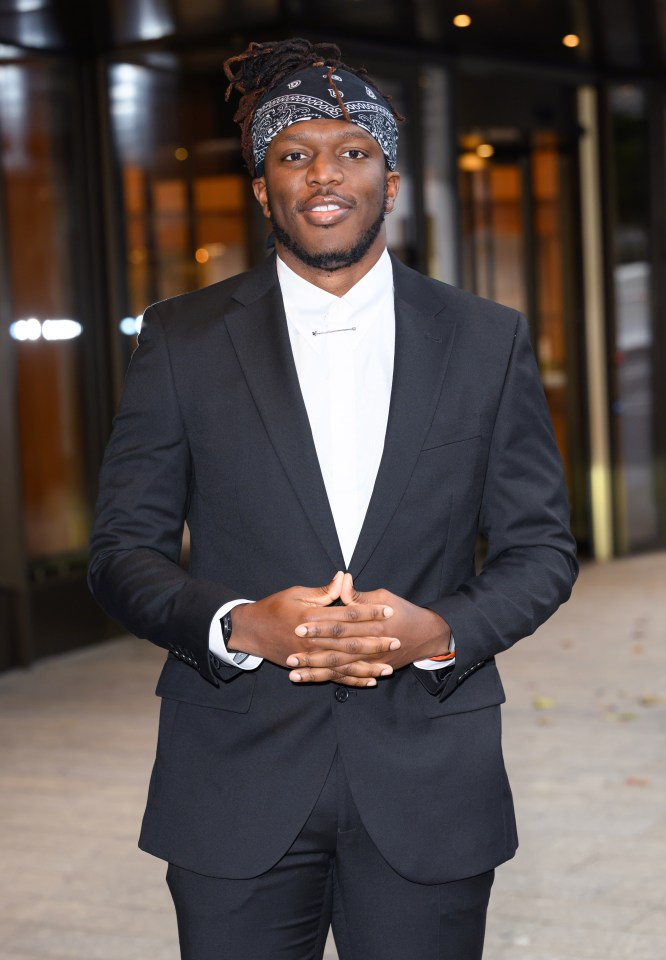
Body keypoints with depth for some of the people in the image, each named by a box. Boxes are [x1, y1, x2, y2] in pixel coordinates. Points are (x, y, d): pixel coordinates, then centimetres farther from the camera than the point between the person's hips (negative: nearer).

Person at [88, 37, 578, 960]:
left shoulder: (489, 340, 5)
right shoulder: (182, 338, 4)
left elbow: (541, 548, 6)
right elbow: (124, 550, 2)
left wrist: (442, 631, -14)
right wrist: (238, 625, -17)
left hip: (428, 788, 1)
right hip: (236, 782, 0)